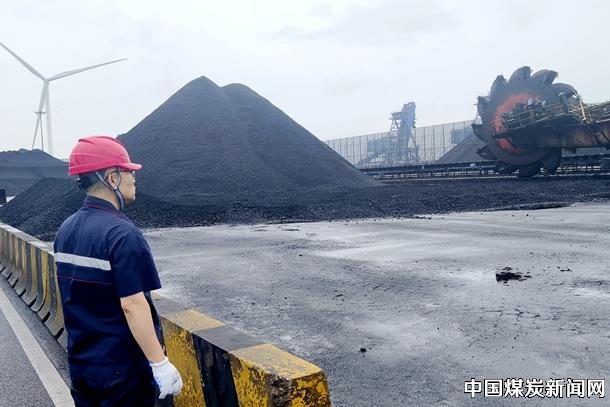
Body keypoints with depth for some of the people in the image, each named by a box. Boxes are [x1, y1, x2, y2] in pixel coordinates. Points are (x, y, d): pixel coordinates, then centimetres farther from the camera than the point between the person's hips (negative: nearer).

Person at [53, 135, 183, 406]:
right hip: (122, 368, -7)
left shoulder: (66, 229, 3)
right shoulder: (122, 234, -23)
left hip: (80, 363, 8)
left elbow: (75, 296, 12)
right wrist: (160, 363, -20)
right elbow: (132, 305, -25)